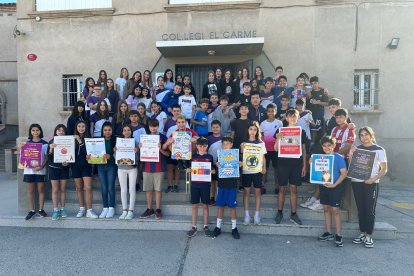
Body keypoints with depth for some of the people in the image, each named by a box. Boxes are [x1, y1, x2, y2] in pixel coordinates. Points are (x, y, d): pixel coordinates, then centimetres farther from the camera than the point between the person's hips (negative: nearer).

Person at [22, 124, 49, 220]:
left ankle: (41, 209, 16)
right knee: (30, 190, 8)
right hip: (29, 170, 2)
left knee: (41, 190, 5)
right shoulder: (27, 142, 7)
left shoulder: (44, 143, 0)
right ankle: (31, 210, 17)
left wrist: (42, 166, -15)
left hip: (40, 170, -2)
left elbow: (47, 157, -2)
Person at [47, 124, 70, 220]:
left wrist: (67, 162, -14)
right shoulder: (51, 142, 0)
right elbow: (48, 156, -3)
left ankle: (63, 209, 16)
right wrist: (51, 149, -21)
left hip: (64, 168, 1)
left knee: (63, 189, 7)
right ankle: (55, 210, 8)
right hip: (53, 168, -1)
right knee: (55, 190, 1)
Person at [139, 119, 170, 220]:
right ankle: (149, 209, 18)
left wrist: (160, 149, -18)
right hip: (147, 167, 3)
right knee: (148, 189, 7)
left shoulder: (163, 137, 0)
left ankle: (158, 209, 12)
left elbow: (167, 154, -1)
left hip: (159, 167, -3)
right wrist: (141, 148, -7)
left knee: (158, 189, 2)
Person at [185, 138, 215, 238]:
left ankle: (206, 226, 20)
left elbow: (213, 169, 8)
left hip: (205, 184, 0)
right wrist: (189, 170, -15)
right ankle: (194, 227, 17)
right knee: (194, 205, 7)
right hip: (194, 184, 1)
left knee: (205, 205, 8)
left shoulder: (209, 157, 3)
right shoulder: (193, 156, 3)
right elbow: (188, 169, 6)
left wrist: (213, 171, -13)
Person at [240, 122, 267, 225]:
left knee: (257, 191, 5)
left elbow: (263, 157, 7)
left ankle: (257, 214, 14)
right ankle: (246, 215, 12)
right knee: (246, 191, 5)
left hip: (257, 170, 0)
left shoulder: (261, 143, 4)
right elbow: (241, 156, 3)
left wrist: (264, 168, -2)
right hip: (246, 170, 0)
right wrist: (242, 150, -14)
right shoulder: (244, 143, 3)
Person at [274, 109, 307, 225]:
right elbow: (276, 149, 1)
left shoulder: (301, 132, 7)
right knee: (282, 188, 4)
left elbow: (304, 150, 10)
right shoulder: (280, 130, 1)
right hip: (283, 163, -2)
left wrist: (304, 165, 6)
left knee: (294, 188, 7)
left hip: (296, 164, 2)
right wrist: (278, 139, -18)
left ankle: (293, 214, 16)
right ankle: (279, 213, 15)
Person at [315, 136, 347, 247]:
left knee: (335, 210, -1)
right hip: (323, 186, 5)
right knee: (326, 209, 12)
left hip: (335, 187, -5)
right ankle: (328, 233, 24)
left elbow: (344, 173, -13)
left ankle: (338, 235, 11)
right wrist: (311, 164, -7)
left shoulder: (338, 158, -10)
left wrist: (334, 184, -21)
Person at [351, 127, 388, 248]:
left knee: (370, 210, 0)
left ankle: (369, 236, 9)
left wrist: (374, 179, -15)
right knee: (360, 209, 9)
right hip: (356, 182, 3)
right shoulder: (356, 149, 9)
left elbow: (384, 169, 0)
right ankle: (362, 233, 18)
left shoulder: (379, 150, 0)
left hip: (371, 183, -3)